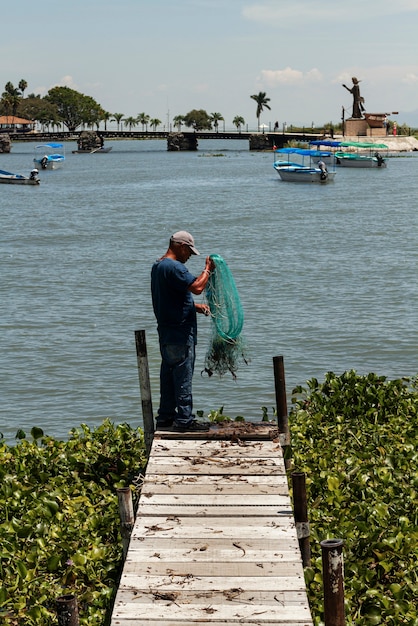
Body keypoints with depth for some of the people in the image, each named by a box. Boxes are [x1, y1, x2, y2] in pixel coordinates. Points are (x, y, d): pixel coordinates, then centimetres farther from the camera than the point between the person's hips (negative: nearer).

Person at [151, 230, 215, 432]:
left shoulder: (158, 266, 15)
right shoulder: (174, 267, -18)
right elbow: (197, 287, -26)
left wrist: (195, 306, 13)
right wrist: (207, 269, -11)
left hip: (166, 330, 10)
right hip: (180, 332, -10)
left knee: (168, 374, 15)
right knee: (183, 376, -5)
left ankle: (165, 416, 21)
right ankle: (184, 419, -1)